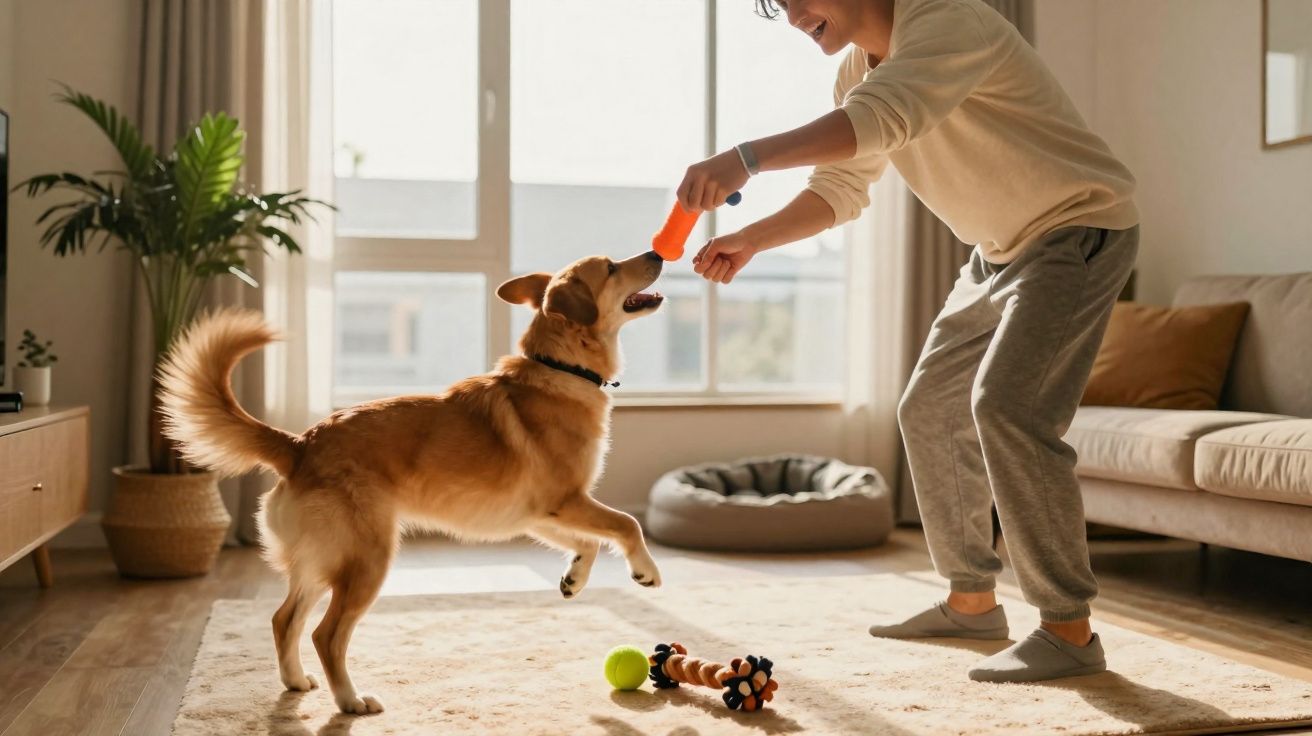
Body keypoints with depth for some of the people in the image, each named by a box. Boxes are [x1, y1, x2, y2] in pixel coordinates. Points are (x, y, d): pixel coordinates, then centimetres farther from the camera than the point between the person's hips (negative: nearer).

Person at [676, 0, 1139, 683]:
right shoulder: (856, 70, 4)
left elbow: (880, 116, -44)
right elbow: (839, 188, 10)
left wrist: (748, 157, -55)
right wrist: (749, 240, -4)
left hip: (1082, 226, -9)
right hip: (1001, 248, 10)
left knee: (1006, 404, -24)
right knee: (929, 410, 9)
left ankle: (1069, 631, -15)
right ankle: (970, 600, 22)